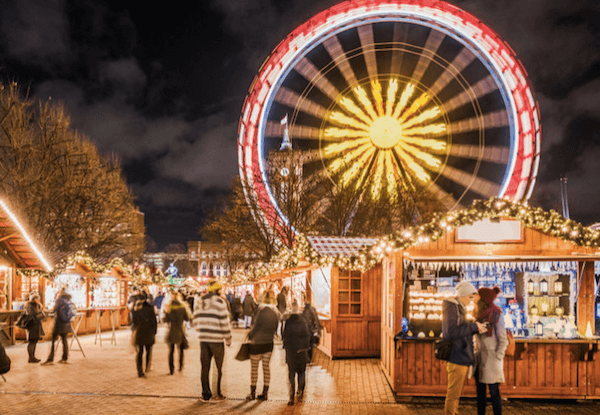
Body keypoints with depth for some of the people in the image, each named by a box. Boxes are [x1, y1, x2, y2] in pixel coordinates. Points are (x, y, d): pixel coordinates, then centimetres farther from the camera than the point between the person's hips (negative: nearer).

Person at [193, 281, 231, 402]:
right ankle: (218, 394, 9)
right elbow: (224, 322, -9)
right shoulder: (220, 302, -9)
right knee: (219, 368, 7)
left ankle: (205, 394, 11)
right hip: (216, 339, -5)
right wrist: (228, 339, 0)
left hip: (203, 339, 5)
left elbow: (196, 320, 12)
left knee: (205, 367, 9)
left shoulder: (198, 301, 8)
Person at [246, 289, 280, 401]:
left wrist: (249, 336, 0)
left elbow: (256, 326, -14)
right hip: (269, 342, 6)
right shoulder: (276, 312, 2)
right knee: (266, 367, 11)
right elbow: (276, 328, 9)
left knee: (254, 367, 5)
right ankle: (265, 393, 14)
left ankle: (253, 393, 9)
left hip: (257, 342, -6)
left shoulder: (262, 310, -17)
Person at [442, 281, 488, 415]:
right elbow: (451, 331, -24)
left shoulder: (459, 308, 16)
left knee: (456, 393, 15)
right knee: (453, 393, -4)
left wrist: (476, 329, 2)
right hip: (457, 357, -10)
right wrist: (474, 326, -18)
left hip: (463, 357, 10)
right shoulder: (451, 307, -13)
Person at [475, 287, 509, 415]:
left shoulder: (497, 317, -12)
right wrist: (475, 356, 12)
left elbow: (503, 341, -10)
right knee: (480, 392, 10)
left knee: (494, 392, -1)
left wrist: (497, 359, -13)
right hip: (479, 358, 7)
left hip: (491, 358, -7)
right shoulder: (481, 316, 9)